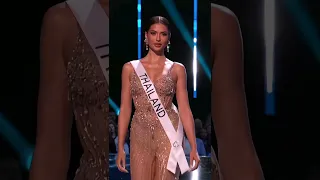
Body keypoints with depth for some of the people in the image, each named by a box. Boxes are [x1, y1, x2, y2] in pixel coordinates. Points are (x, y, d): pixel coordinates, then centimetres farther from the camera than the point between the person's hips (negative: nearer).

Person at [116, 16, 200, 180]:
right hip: (140, 135, 1)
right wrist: (120, 147, 1)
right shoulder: (130, 68, 5)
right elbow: (125, 108, 4)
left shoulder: (177, 69, 3)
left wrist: (193, 147, -5)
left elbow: (184, 109, 0)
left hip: (168, 134, -1)